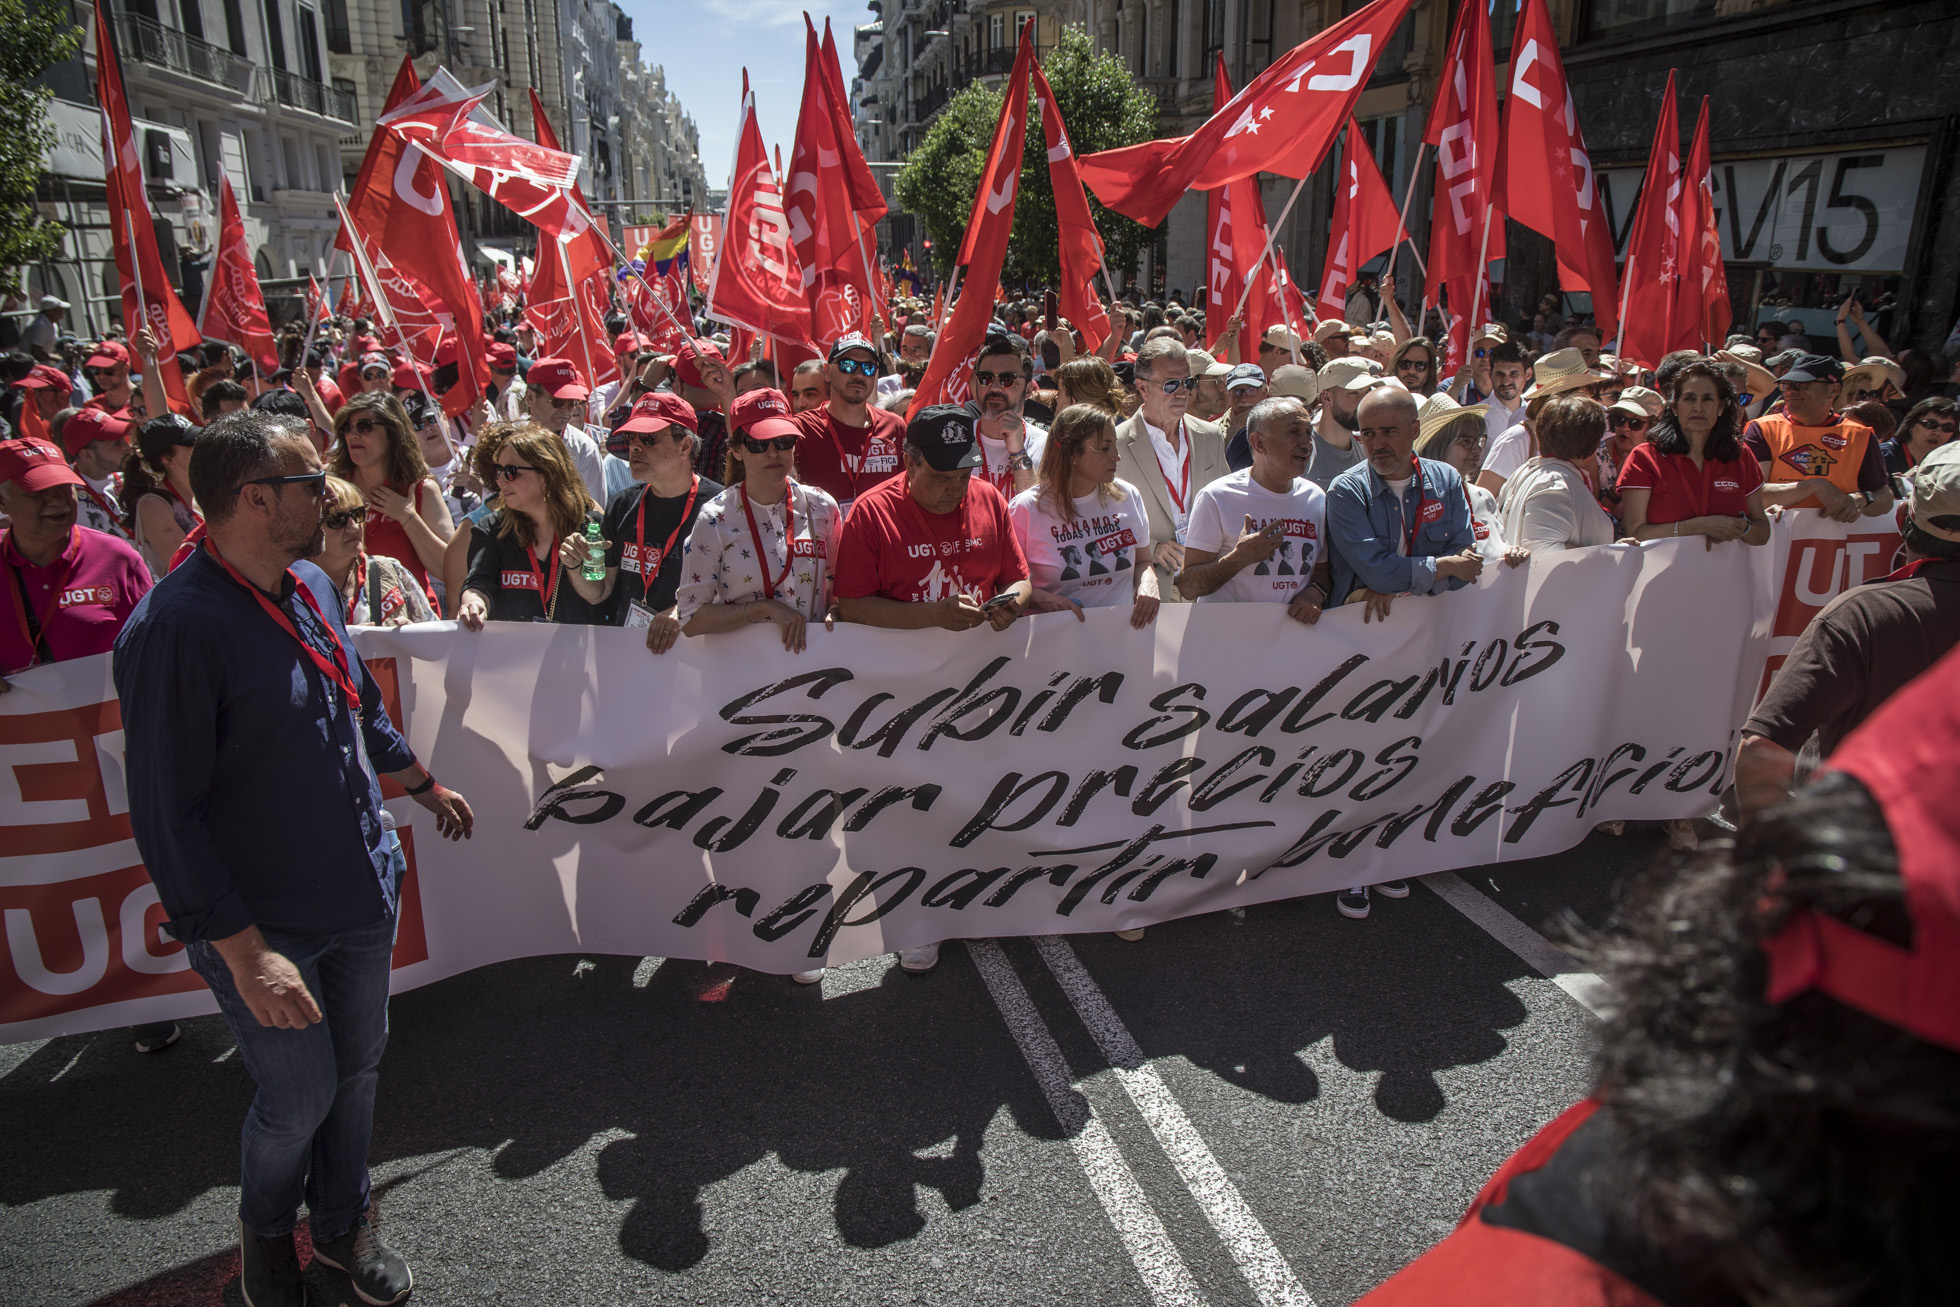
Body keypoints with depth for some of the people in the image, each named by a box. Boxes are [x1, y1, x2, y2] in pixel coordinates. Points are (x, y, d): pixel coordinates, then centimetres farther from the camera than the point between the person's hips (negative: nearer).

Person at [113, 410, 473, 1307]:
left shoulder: (312, 585, 2)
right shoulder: (177, 627, -23)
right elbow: (168, 817, -23)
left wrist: (424, 786, 29)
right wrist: (245, 953, -23)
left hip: (363, 891, 7)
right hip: (267, 922, -7)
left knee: (358, 1067, 19)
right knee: (300, 1097, 9)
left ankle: (342, 1224, 43)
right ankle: (266, 1232, 41)